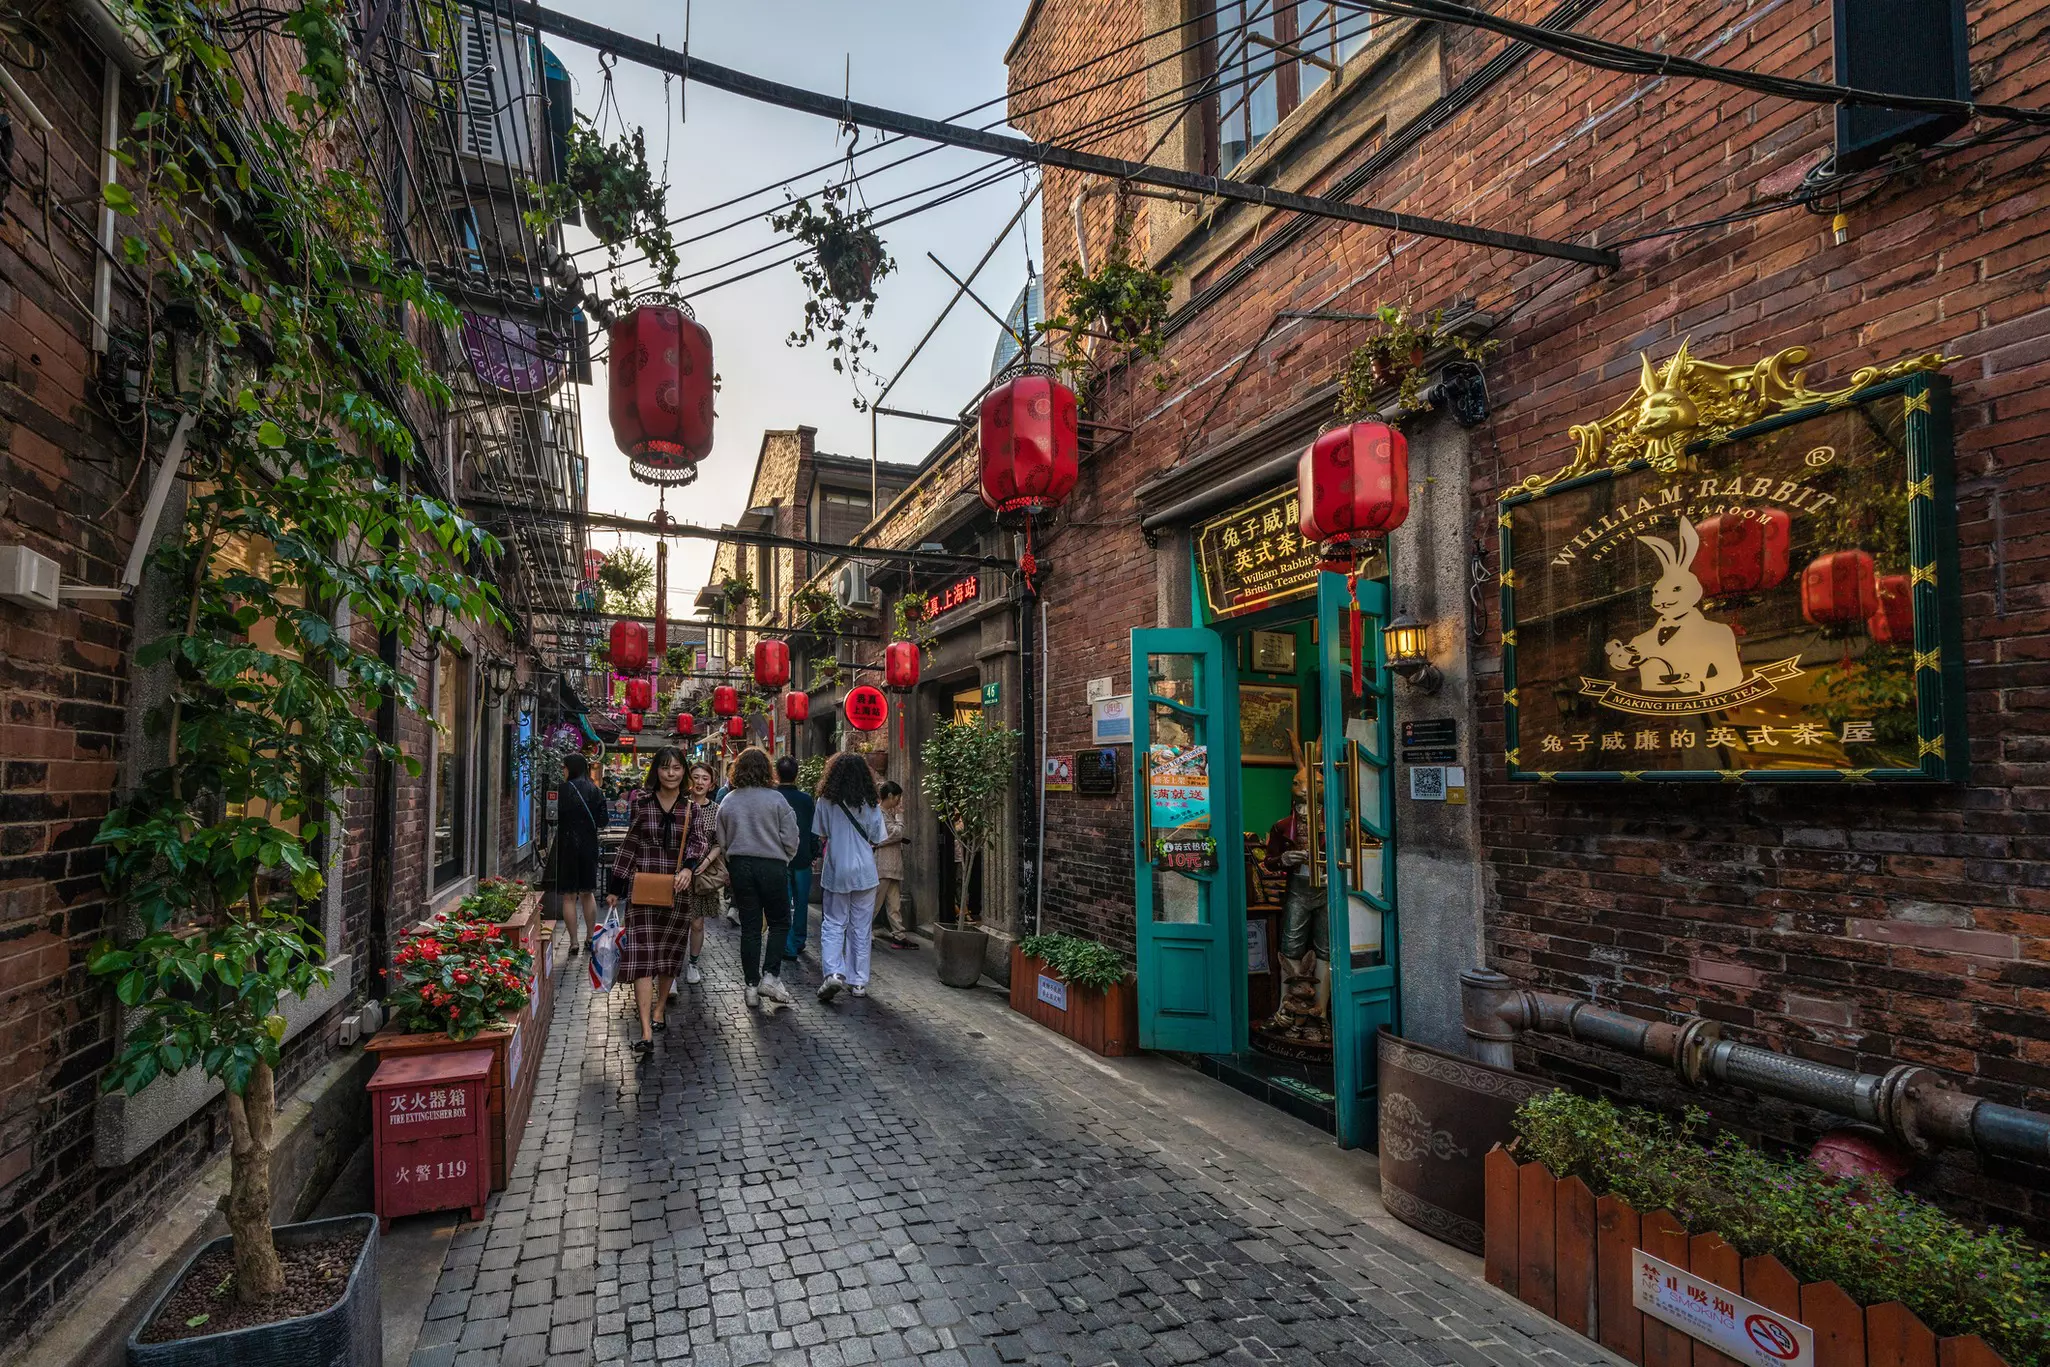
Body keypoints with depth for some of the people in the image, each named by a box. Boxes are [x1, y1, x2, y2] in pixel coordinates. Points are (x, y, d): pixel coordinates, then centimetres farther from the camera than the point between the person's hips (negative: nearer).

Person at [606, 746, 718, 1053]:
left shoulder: (694, 807, 3)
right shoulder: (642, 803, 4)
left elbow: (700, 841, -9)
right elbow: (629, 845, 10)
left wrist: (688, 868, -29)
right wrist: (615, 887, 11)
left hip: (677, 889, 1)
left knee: (670, 953, 11)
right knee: (641, 955, -9)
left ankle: (659, 1011, 31)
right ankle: (646, 1032, -14)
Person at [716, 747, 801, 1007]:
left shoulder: (728, 801, 3)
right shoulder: (775, 799, -9)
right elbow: (790, 838, -7)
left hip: (740, 866, 4)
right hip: (772, 866, -3)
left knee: (749, 927, 9)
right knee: (779, 923, 10)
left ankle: (752, 985, 13)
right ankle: (770, 976, -1)